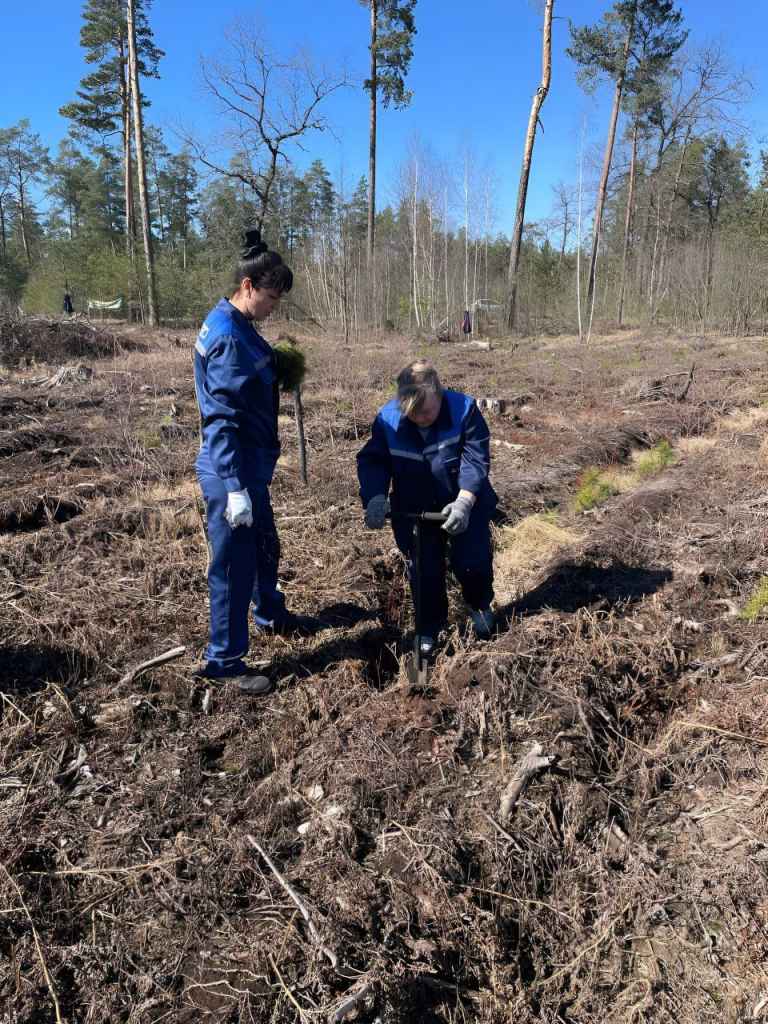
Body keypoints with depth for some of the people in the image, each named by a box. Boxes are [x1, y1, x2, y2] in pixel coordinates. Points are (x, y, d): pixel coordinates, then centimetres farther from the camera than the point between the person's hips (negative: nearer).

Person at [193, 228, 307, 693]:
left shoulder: (237, 327, 9)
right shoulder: (228, 337, -22)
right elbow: (222, 420, -25)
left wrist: (277, 371, 6)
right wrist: (235, 488, -25)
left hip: (251, 467, 10)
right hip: (231, 475, -10)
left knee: (265, 546, 26)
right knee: (234, 564, 2)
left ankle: (270, 614, 49)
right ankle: (223, 660, 17)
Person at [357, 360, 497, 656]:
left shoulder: (464, 410, -22)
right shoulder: (387, 419, -16)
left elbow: (476, 459, -24)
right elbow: (372, 461, -12)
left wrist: (464, 501, -37)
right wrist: (375, 498, -31)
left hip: (464, 505, -1)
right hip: (413, 510, 2)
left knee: (473, 562, 1)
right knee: (424, 572, 7)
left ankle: (480, 604, 35)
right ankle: (429, 626, 30)